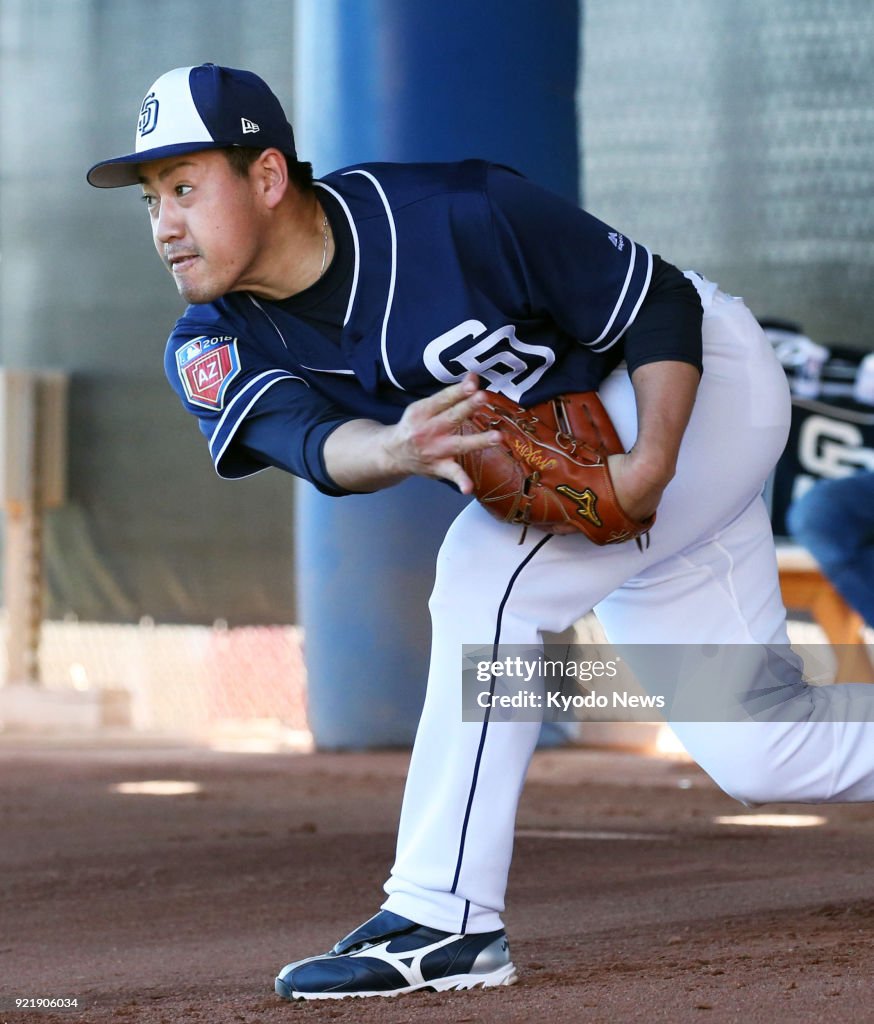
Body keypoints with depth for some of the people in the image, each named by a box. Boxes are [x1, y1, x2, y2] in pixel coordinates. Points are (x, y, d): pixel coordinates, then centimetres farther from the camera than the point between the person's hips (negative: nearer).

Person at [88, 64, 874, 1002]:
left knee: (487, 571, -28)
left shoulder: (456, 216, -31)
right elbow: (314, 443, -35)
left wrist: (651, 464, -36)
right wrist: (397, 449, -57)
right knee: (757, 755, 4)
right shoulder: (214, 349, -16)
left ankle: (445, 924, -22)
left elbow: (662, 305, -22)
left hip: (694, 380, -6)